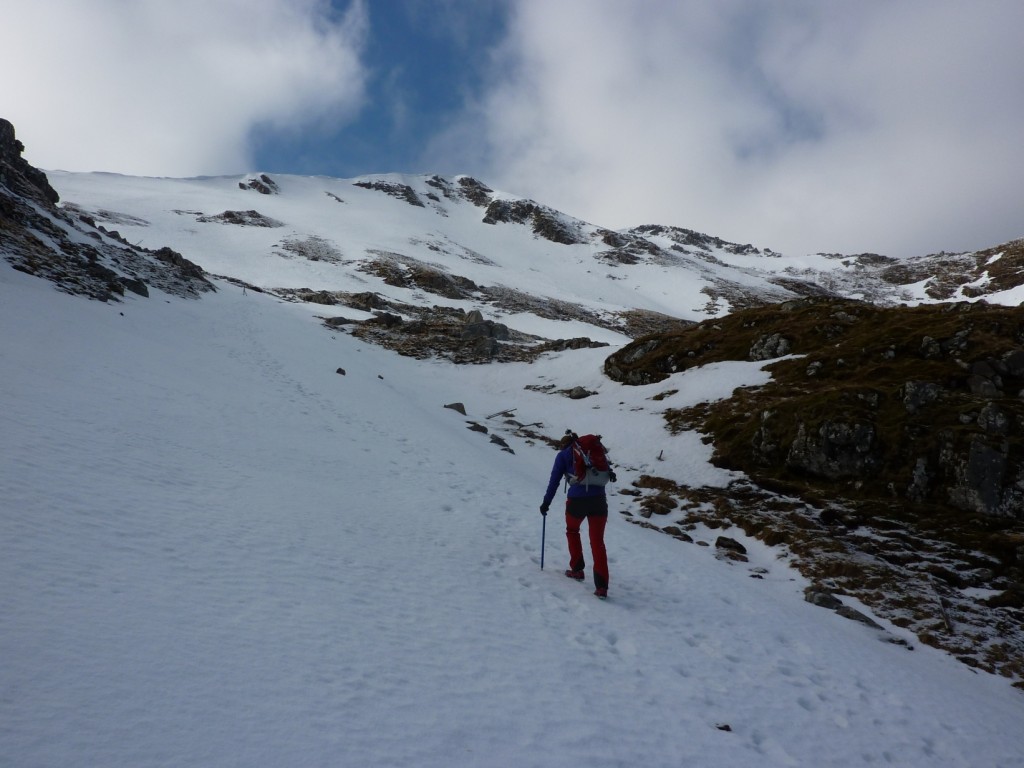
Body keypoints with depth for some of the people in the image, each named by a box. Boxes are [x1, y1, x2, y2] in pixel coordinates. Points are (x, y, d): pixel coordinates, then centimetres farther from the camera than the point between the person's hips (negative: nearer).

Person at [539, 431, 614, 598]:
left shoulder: (563, 455, 10)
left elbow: (554, 480, 7)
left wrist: (546, 502, 13)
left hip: (577, 500, -2)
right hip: (599, 499, 2)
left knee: (572, 530, 27)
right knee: (597, 542, 2)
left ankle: (577, 570, 28)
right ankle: (601, 586, -9)